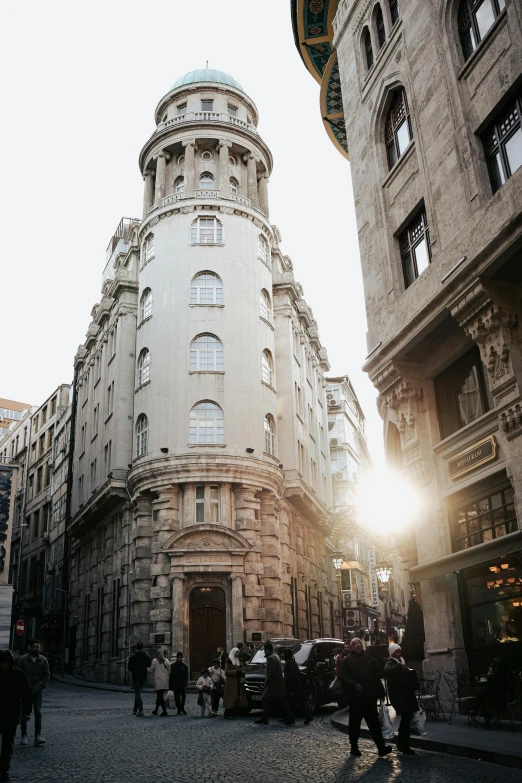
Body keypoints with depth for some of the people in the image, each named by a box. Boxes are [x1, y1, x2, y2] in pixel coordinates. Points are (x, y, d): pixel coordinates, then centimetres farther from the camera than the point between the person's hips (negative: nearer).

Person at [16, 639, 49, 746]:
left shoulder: (43, 660, 2)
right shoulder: (23, 659, -1)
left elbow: (47, 675, 4)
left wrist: (39, 687, -7)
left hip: (37, 690, 1)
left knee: (38, 712, -7)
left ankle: (38, 736, -8)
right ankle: (24, 736, 10)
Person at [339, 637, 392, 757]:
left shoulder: (369, 660, 14)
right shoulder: (346, 661, 0)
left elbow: (376, 677, 14)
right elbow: (342, 676, -12)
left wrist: (380, 692, 6)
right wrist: (354, 684, -26)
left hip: (370, 697, 3)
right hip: (355, 698, -3)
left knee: (374, 723, 3)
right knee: (354, 723, 7)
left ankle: (381, 747, 2)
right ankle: (354, 747, 18)